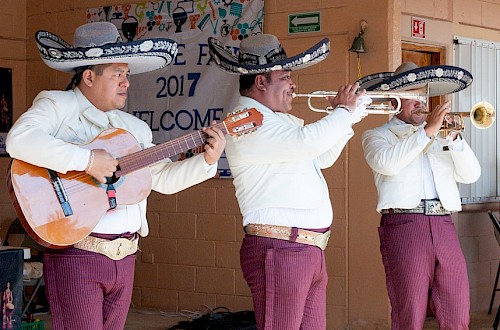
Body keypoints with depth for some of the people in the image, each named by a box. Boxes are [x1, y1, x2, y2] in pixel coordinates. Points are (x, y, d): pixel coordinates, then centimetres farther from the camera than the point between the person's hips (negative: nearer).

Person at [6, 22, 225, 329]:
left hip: (124, 255, 7)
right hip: (76, 253, -7)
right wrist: (87, 160, -26)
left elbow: (164, 178, 20)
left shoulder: (134, 127, 17)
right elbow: (19, 139, -24)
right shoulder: (57, 105, -4)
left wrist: (207, 160, 3)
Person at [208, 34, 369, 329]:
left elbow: (322, 158, 30)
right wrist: (344, 111, -9)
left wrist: (347, 117, 15)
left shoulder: (281, 120, 20)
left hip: (310, 249, 10)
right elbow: (307, 142, -27)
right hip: (279, 249, -10)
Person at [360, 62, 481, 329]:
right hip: (403, 225, -4)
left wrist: (453, 138, 0)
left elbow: (470, 175, 14)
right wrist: (427, 130, -12)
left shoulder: (440, 136, 24)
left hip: (444, 227, 4)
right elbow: (387, 163, -13)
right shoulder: (377, 136, 11)